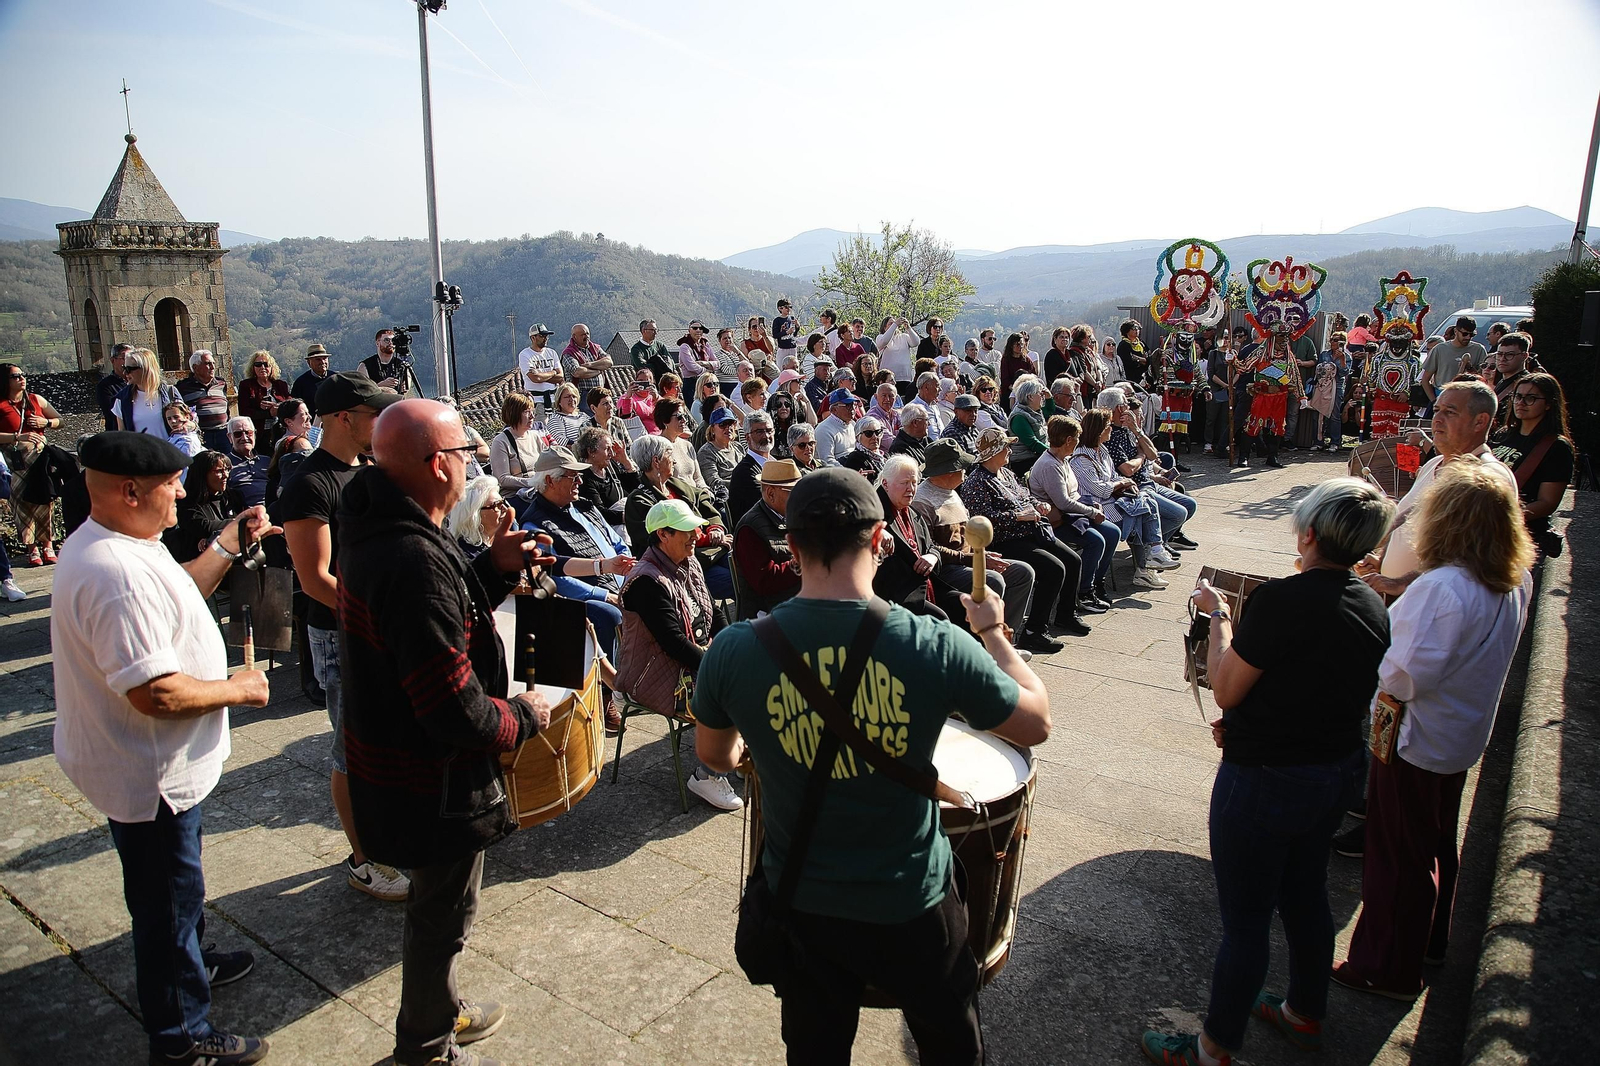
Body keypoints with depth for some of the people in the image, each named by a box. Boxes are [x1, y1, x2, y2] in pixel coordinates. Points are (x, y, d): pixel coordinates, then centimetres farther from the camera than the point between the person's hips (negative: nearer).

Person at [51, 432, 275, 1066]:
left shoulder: (111, 544, 2)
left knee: (176, 885, 31)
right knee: (167, 901, 9)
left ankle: (191, 961, 54)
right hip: (149, 776, -10)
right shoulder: (117, 575, -33)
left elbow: (179, 593, 17)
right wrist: (240, 688, -20)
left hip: (154, 764, 11)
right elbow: (157, 692, -35)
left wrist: (230, 544, 6)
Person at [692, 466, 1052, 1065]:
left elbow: (714, 756, 1)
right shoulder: (938, 646, -24)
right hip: (911, 904, -1)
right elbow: (1037, 724, -7)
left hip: (800, 905, 2)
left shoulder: (735, 650, -19)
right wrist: (993, 631, 7)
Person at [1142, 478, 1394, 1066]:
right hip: (1339, 770, 8)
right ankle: (1305, 1012, 47)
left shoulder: (1282, 599, -27)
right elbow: (1326, 691, 10)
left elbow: (1225, 689, -17)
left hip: (1265, 781, -8)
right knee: (1305, 896, 27)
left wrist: (1218, 615, -6)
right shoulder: (1372, 605, -1)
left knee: (1245, 920, 7)